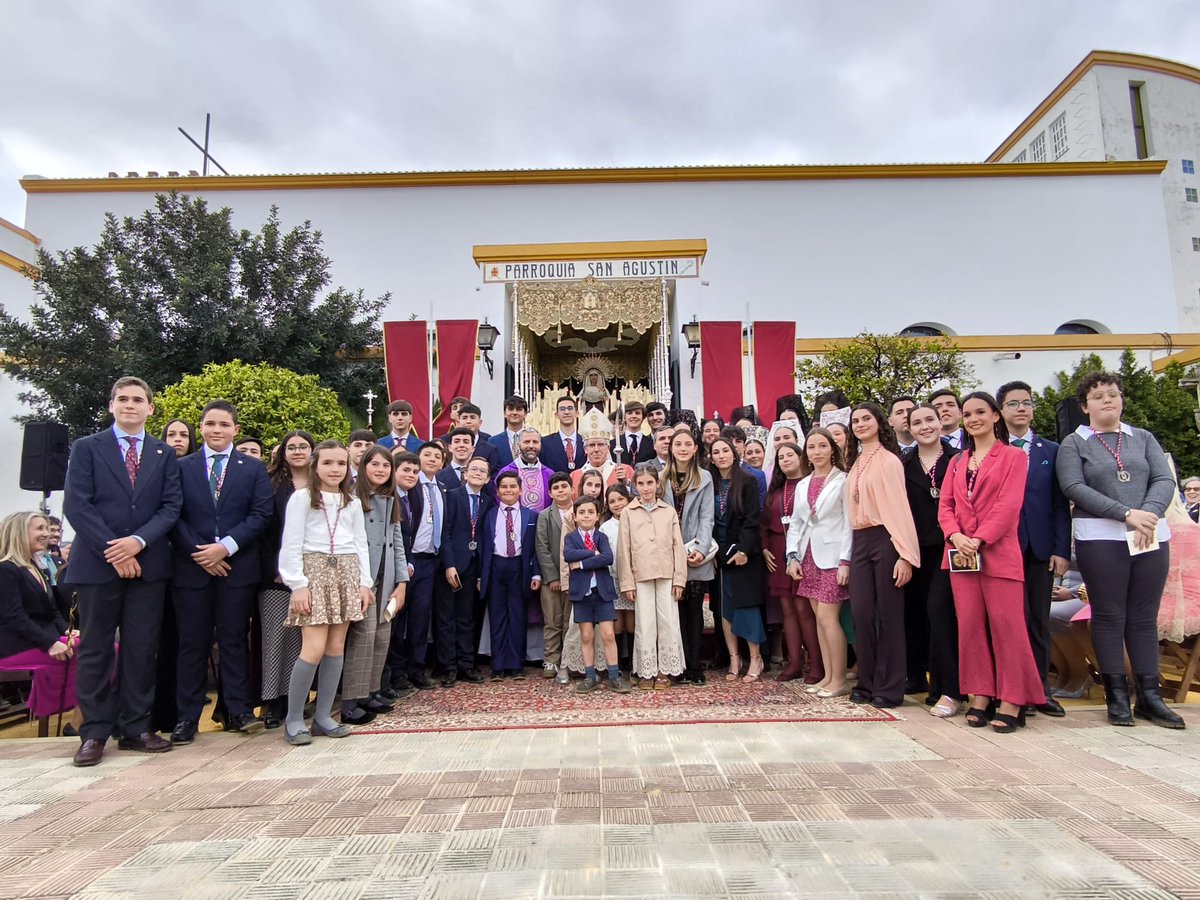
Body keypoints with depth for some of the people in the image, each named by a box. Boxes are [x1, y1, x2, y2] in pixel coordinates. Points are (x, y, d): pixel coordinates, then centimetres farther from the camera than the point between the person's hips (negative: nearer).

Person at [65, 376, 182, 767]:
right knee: (95, 650, 5)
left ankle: (135, 728, 15)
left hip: (148, 564, 2)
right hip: (97, 563, -2)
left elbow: (171, 506, 4)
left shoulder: (164, 454, 11)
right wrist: (112, 550, -12)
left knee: (142, 650, 6)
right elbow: (75, 505, -5)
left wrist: (139, 540, -12)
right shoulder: (87, 447, 4)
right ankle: (94, 733, 14)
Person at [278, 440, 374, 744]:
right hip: (314, 570, -5)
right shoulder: (301, 498, -1)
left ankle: (322, 716, 13)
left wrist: (364, 582, 6)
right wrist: (298, 584, -12)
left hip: (346, 573, 5)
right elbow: (291, 545, -5)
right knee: (315, 648, -11)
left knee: (336, 647, 4)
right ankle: (293, 719, 4)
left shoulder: (352, 503, 13)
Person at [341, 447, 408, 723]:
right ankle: (350, 702, -4)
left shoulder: (391, 501, 15)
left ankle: (369, 693, 20)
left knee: (382, 637, 8)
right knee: (364, 634, -11)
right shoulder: (353, 498, -7)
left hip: (386, 580, 7)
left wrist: (401, 582, 7)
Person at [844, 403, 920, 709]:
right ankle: (868, 683, 17)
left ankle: (890, 689, 11)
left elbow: (899, 506, -12)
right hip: (859, 542, 6)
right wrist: (847, 556, 10)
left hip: (884, 540, -6)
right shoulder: (856, 463, 15)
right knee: (861, 614, 5)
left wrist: (905, 555, -17)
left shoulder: (888, 460, -6)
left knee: (888, 615, 1)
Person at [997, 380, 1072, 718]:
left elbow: (1061, 504, 6)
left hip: (1040, 548, 3)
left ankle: (1041, 690, 19)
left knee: (1039, 621, 9)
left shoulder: (1051, 451, 10)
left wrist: (1062, 550, -1)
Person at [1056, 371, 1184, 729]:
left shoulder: (1144, 439, 14)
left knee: (1145, 617, 6)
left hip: (1151, 537, 3)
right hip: (1100, 538, -3)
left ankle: (1149, 696, 12)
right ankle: (1117, 696, 7)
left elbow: (1165, 480, 4)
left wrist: (1149, 514, -16)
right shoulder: (1073, 444, 5)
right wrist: (1127, 514, -16)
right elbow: (1074, 488, -8)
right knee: (1109, 615, 0)